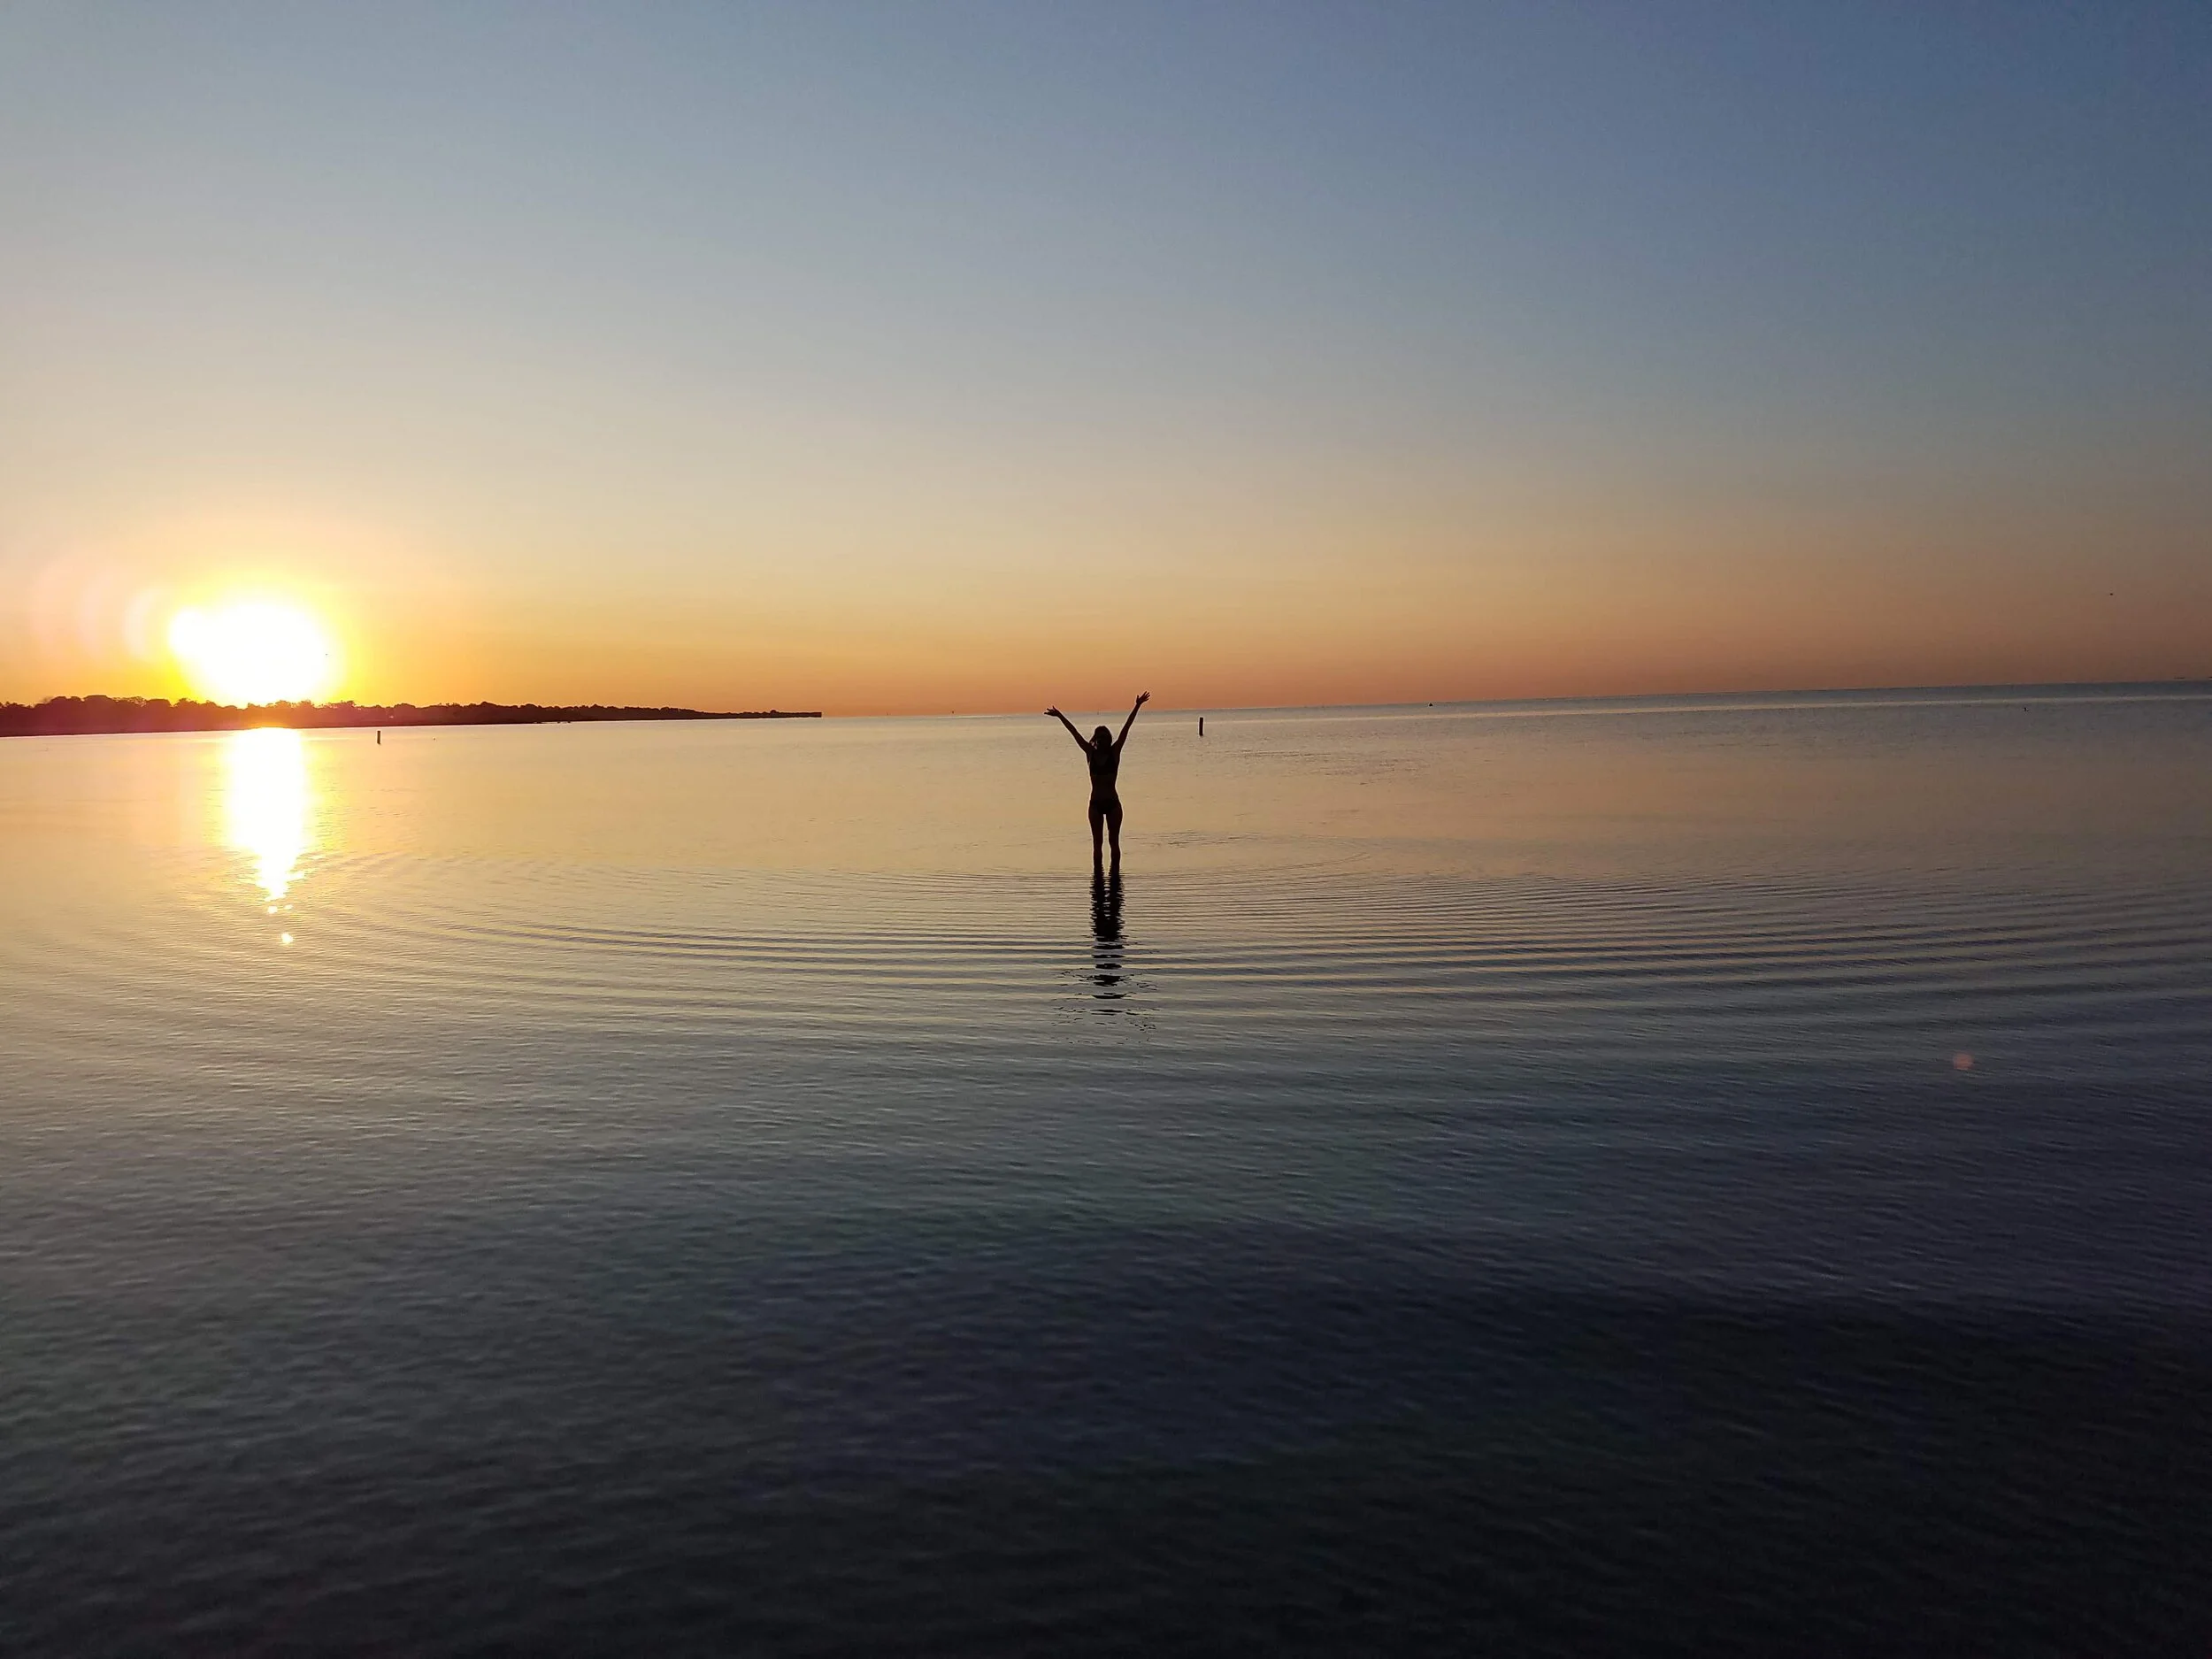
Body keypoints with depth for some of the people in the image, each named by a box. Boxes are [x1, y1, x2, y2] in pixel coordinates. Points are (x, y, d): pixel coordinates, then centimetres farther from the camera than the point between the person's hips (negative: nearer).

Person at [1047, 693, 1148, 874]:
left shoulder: (1114, 752, -1)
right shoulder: (1091, 753, 3)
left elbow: (1126, 728, -6)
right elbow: (1074, 733, 4)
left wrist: (1137, 707, -9)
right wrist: (1060, 716, 6)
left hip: (1113, 803, -1)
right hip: (1096, 804, 1)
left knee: (1114, 841, 5)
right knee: (1097, 842, 5)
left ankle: (1115, 871, 11)